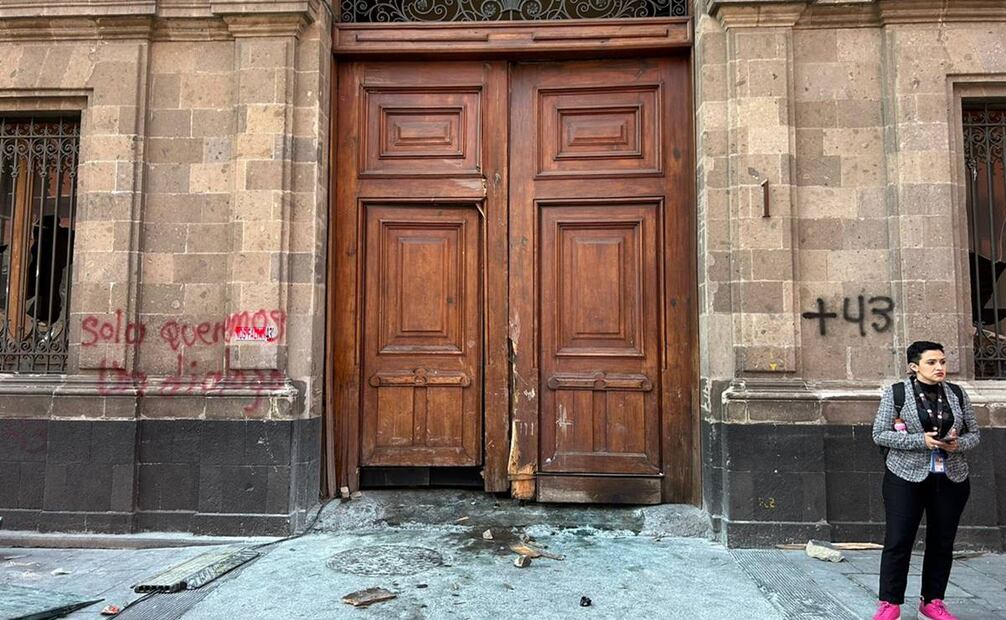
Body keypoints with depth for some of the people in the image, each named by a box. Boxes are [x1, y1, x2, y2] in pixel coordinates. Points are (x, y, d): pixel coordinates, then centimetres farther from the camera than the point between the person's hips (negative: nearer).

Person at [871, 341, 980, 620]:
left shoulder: (958, 394, 8)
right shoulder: (896, 392, -4)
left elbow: (974, 433, 13)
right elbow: (879, 434, -6)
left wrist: (958, 443, -9)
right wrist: (920, 441, -18)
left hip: (951, 479, 4)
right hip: (906, 477, -4)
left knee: (942, 542, 9)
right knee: (898, 541, -3)